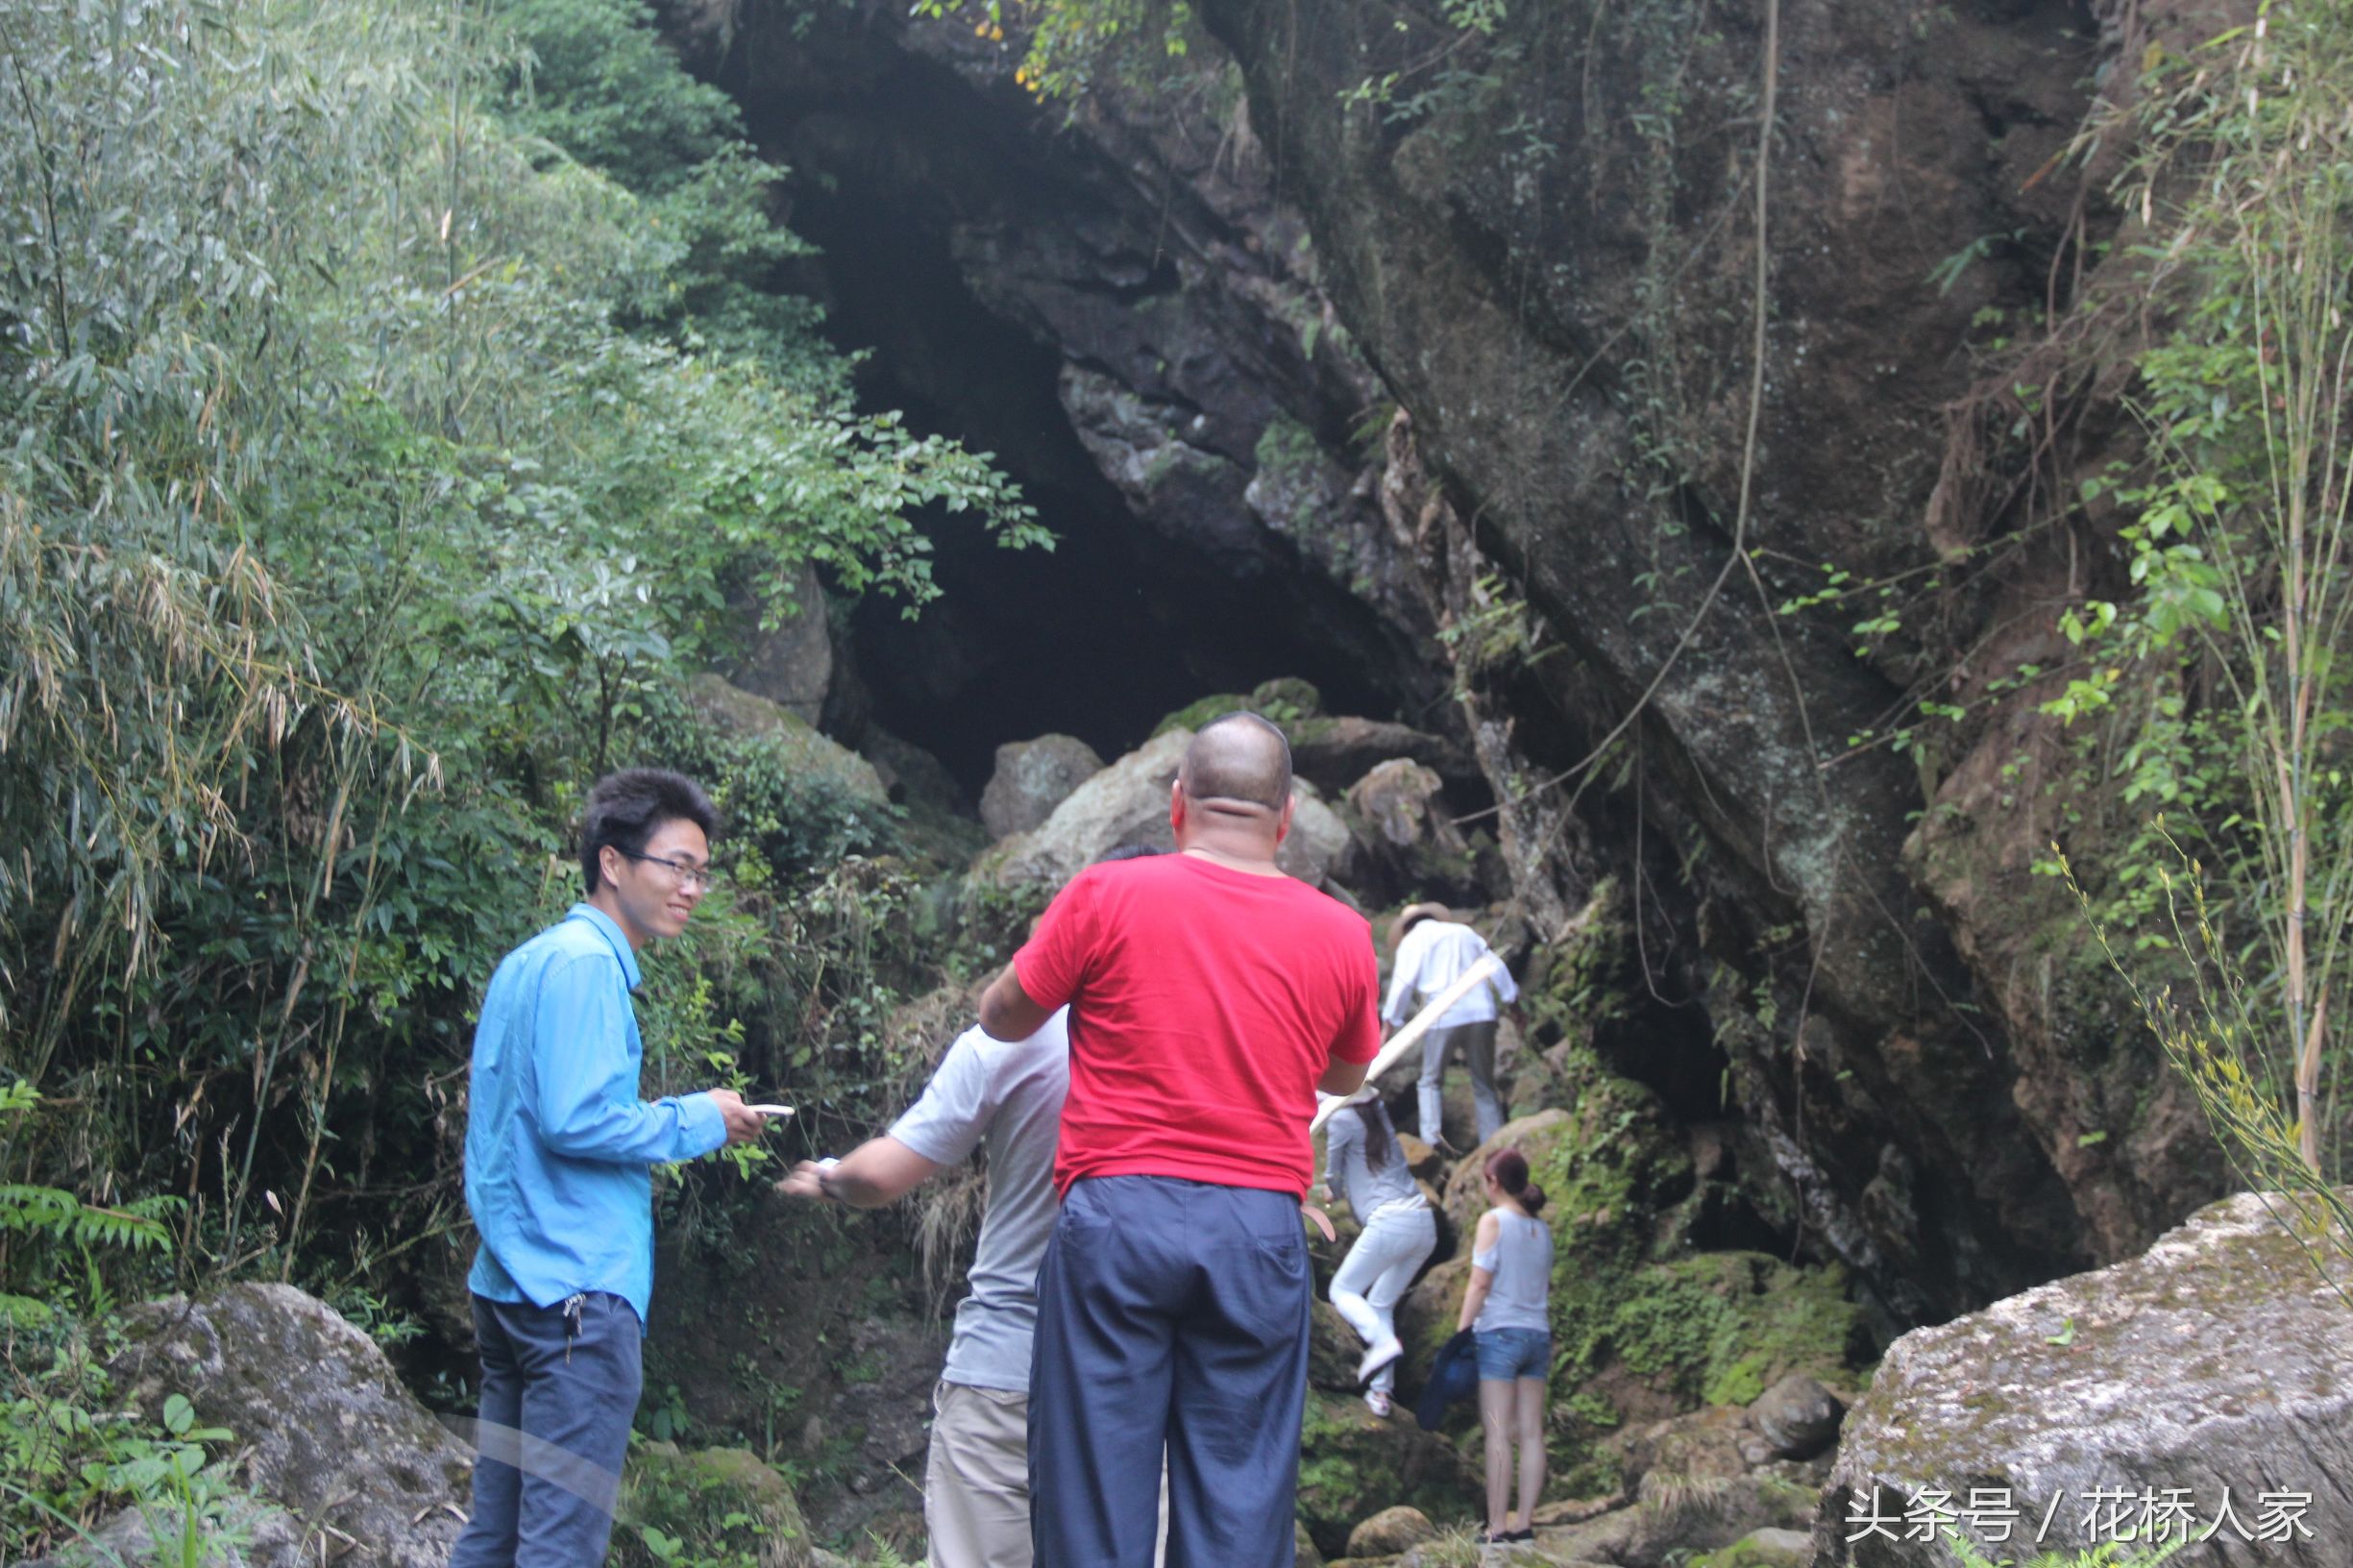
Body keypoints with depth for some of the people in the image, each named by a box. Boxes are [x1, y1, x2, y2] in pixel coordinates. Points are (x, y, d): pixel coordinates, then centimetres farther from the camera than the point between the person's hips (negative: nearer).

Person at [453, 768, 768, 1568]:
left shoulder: (526, 961, 19)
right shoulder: (587, 963, -12)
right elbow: (575, 1120, -20)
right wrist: (698, 1120, -7)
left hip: (510, 1283, 10)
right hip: (579, 1285, -10)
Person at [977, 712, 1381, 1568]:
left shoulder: (1107, 896, -2)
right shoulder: (1341, 934, 7)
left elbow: (1002, 1017, 10)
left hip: (1118, 1215, -2)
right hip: (1261, 1231, 2)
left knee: (1096, 1494, 2)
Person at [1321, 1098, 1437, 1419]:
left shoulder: (1342, 1119, 0)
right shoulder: (1378, 1115, 20)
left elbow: (1333, 1176, 10)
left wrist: (1334, 1191, 31)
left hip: (1390, 1221, -7)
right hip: (1425, 1223, 7)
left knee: (1343, 1290, 7)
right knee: (1381, 1303, 17)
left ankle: (1383, 1342, -20)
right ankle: (1381, 1391, 7)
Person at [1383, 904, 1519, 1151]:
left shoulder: (1412, 941, 8)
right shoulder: (1465, 932, 21)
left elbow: (1403, 984, -1)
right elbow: (1496, 967, 17)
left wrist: (1389, 1024, 2)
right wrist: (1513, 997, 20)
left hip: (1443, 1017, -3)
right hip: (1481, 1013, 3)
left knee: (1431, 1080, 8)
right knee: (1484, 1084, 11)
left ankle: (1432, 1135, -11)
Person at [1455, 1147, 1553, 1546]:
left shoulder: (1494, 1220, -5)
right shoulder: (1542, 1228, 11)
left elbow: (1480, 1282, -10)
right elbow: (1546, 1285, 15)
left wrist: (1461, 1333, -7)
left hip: (1499, 1333, -6)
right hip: (1538, 1334, 6)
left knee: (1498, 1435, -7)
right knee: (1531, 1434, 4)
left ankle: (1498, 1527, -10)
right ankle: (1525, 1524, 2)